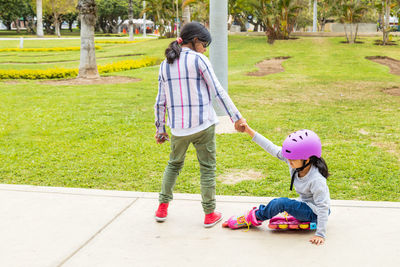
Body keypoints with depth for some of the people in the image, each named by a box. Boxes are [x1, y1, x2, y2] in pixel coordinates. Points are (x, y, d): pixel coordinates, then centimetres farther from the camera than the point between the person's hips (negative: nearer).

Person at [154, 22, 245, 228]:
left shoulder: (165, 65, 7)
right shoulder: (198, 60, -8)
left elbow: (160, 100, 8)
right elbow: (218, 92, -10)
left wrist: (160, 129, 16)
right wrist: (236, 117, -6)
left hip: (178, 127, 4)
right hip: (203, 125, -4)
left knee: (174, 164, 23)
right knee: (207, 168, 8)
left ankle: (162, 207, 22)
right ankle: (210, 214, 14)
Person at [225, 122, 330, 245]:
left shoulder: (316, 180, -31)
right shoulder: (295, 162, -11)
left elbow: (323, 207, -27)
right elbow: (273, 149, -9)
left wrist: (320, 234, -26)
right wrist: (251, 132, -9)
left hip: (314, 212, -8)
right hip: (305, 204, 8)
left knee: (280, 203, -20)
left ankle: (254, 218, 0)